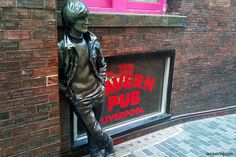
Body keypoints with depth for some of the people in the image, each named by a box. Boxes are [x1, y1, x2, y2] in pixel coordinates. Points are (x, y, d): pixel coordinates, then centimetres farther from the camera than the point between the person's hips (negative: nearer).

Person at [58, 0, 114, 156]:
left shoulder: (92, 41, -4)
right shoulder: (63, 47, -18)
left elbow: (102, 64, 10)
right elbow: (58, 76, -9)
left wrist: (102, 83, 6)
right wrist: (70, 96, -6)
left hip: (97, 93, 4)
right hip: (80, 99, -4)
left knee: (93, 129, 19)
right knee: (95, 130, 7)